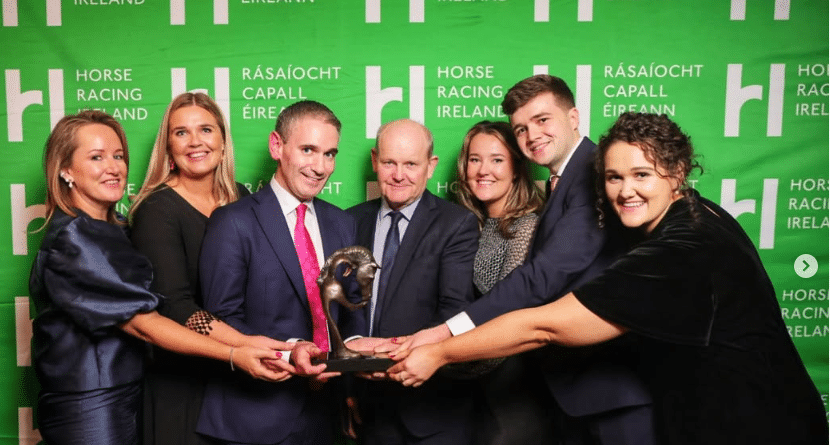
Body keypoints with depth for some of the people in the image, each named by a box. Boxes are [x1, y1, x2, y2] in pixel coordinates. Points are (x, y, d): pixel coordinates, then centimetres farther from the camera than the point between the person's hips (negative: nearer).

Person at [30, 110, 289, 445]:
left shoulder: (113, 231, 11)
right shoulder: (70, 239, -16)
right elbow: (141, 323, -22)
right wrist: (233, 354, -28)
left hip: (129, 399, 8)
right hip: (88, 414, -8)